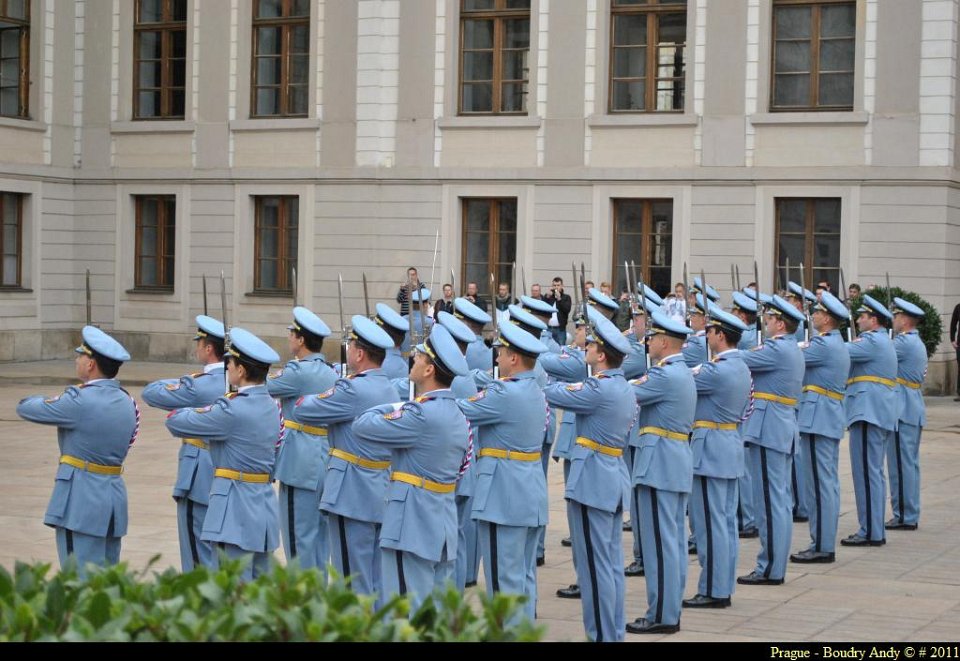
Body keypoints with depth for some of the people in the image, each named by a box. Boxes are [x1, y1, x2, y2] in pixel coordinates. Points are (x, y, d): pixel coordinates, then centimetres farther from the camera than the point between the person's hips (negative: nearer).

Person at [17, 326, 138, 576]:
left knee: (81, 582, -5)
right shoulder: (127, 402, 8)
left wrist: (43, 400, 17)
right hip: (115, 497, 8)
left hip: (80, 500, -8)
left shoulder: (80, 401, -15)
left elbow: (25, 408, -6)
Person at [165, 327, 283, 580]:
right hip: (265, 505, 9)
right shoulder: (272, 406, 8)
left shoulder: (233, 410, -17)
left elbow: (175, 421, -11)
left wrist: (199, 412, 12)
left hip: (236, 508, -9)